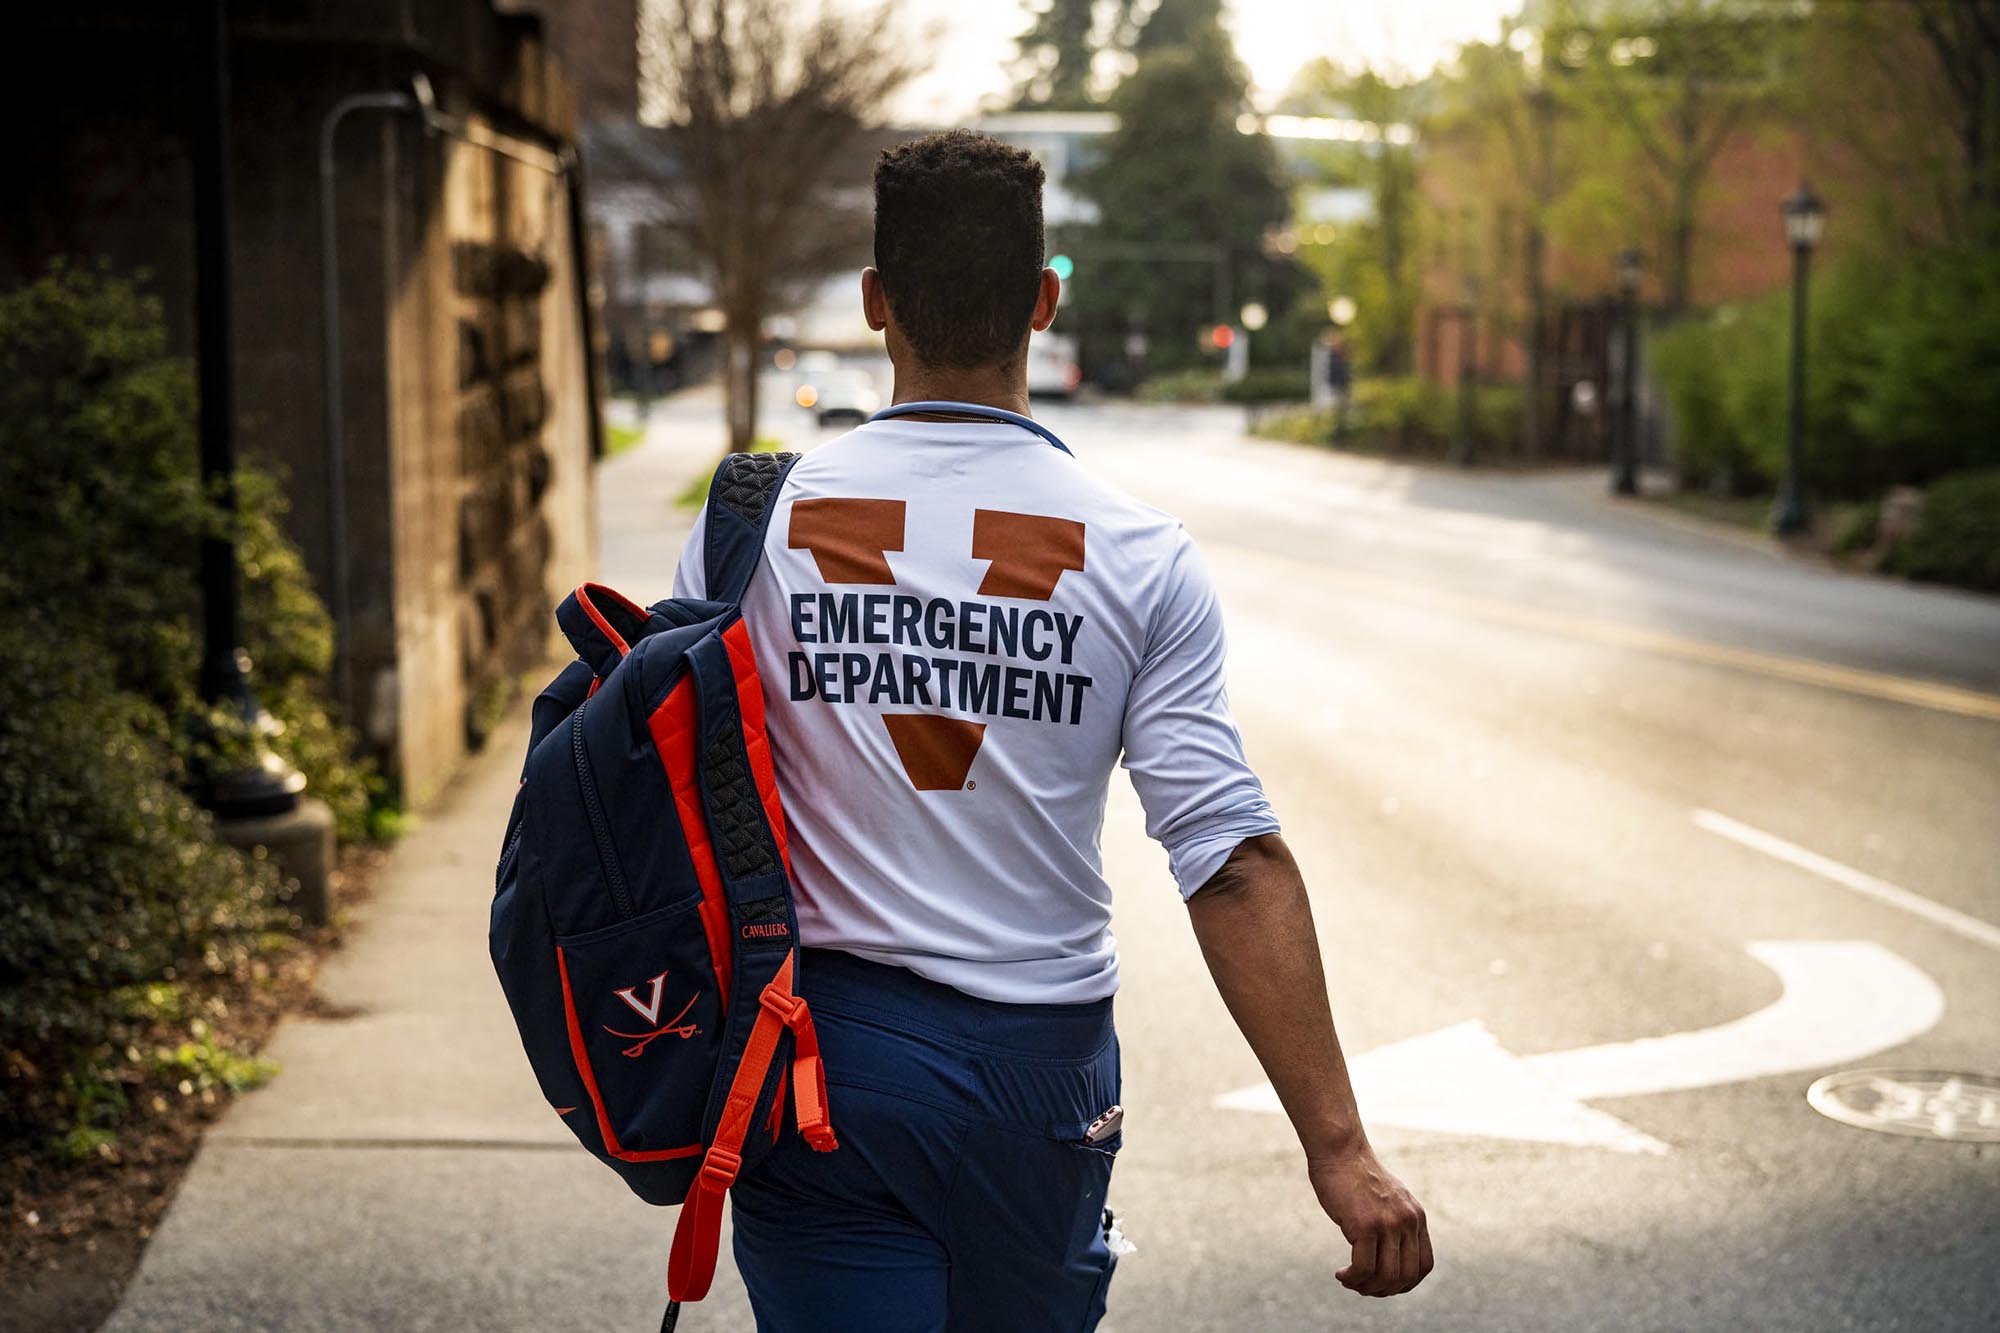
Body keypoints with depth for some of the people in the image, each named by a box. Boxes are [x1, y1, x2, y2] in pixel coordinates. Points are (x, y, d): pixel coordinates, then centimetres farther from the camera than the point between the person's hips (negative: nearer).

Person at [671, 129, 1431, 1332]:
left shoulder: (756, 524, -6)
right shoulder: (1139, 559, -8)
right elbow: (1236, 863, -14)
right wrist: (1337, 1145, -13)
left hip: (815, 1058, -1)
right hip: (1038, 1063, 1)